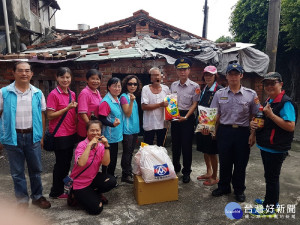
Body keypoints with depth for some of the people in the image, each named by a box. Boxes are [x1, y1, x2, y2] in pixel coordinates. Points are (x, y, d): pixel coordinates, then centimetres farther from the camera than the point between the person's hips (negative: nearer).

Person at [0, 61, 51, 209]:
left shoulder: (37, 93, 2)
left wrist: (42, 136, 5)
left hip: (33, 136, 1)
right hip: (13, 137, -1)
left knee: (35, 169, 12)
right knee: (17, 172, 10)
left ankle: (37, 196, 30)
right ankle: (22, 200, 26)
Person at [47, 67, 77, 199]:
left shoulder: (72, 94, 8)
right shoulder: (54, 94, -13)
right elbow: (50, 116, -16)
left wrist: (75, 107, 2)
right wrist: (67, 108, -20)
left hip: (71, 133, 7)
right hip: (59, 134, -7)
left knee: (67, 161, 17)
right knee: (61, 163, 4)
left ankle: (63, 185, 36)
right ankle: (56, 192, 22)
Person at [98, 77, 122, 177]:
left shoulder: (117, 100, 8)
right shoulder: (105, 102, -19)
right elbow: (101, 119, -23)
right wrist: (113, 124, -35)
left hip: (116, 135, 9)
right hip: (109, 136, -9)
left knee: (114, 158, 19)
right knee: (108, 160, 2)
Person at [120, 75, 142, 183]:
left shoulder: (134, 96, 12)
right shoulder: (124, 97, -11)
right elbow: (128, 114, -19)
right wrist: (131, 101, -28)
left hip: (134, 128, 8)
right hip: (127, 129, -8)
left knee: (130, 152, 16)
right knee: (127, 152, 0)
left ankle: (129, 171, 28)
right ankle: (126, 175, 10)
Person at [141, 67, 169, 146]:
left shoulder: (166, 88, 5)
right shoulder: (145, 89, -7)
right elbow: (144, 107, -15)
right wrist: (160, 105, -20)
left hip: (162, 123, 4)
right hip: (149, 124, -4)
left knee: (161, 147, 16)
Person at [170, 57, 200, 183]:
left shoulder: (194, 86, -5)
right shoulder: (173, 85, 9)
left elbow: (194, 104, -8)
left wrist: (186, 116, -18)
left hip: (187, 117, -4)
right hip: (174, 116, 4)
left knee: (186, 146, 2)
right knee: (175, 144, 14)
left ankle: (186, 172, 18)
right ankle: (175, 167, 33)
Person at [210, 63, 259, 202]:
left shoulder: (251, 94, -1)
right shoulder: (219, 94, 2)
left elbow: (254, 117, 2)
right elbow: (215, 116, 4)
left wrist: (253, 135, -3)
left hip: (242, 132, -1)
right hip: (224, 131, 1)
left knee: (241, 163, 12)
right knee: (224, 161, 13)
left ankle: (239, 190, 33)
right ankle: (223, 187, 35)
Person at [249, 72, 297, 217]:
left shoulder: (286, 103, -17)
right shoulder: (268, 101, 12)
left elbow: (290, 126, -26)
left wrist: (270, 114, -26)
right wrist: (253, 123, 2)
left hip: (276, 149, -9)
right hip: (265, 146, 9)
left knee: (271, 177, 4)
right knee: (270, 176, 22)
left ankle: (269, 208, 20)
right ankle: (271, 200, 39)